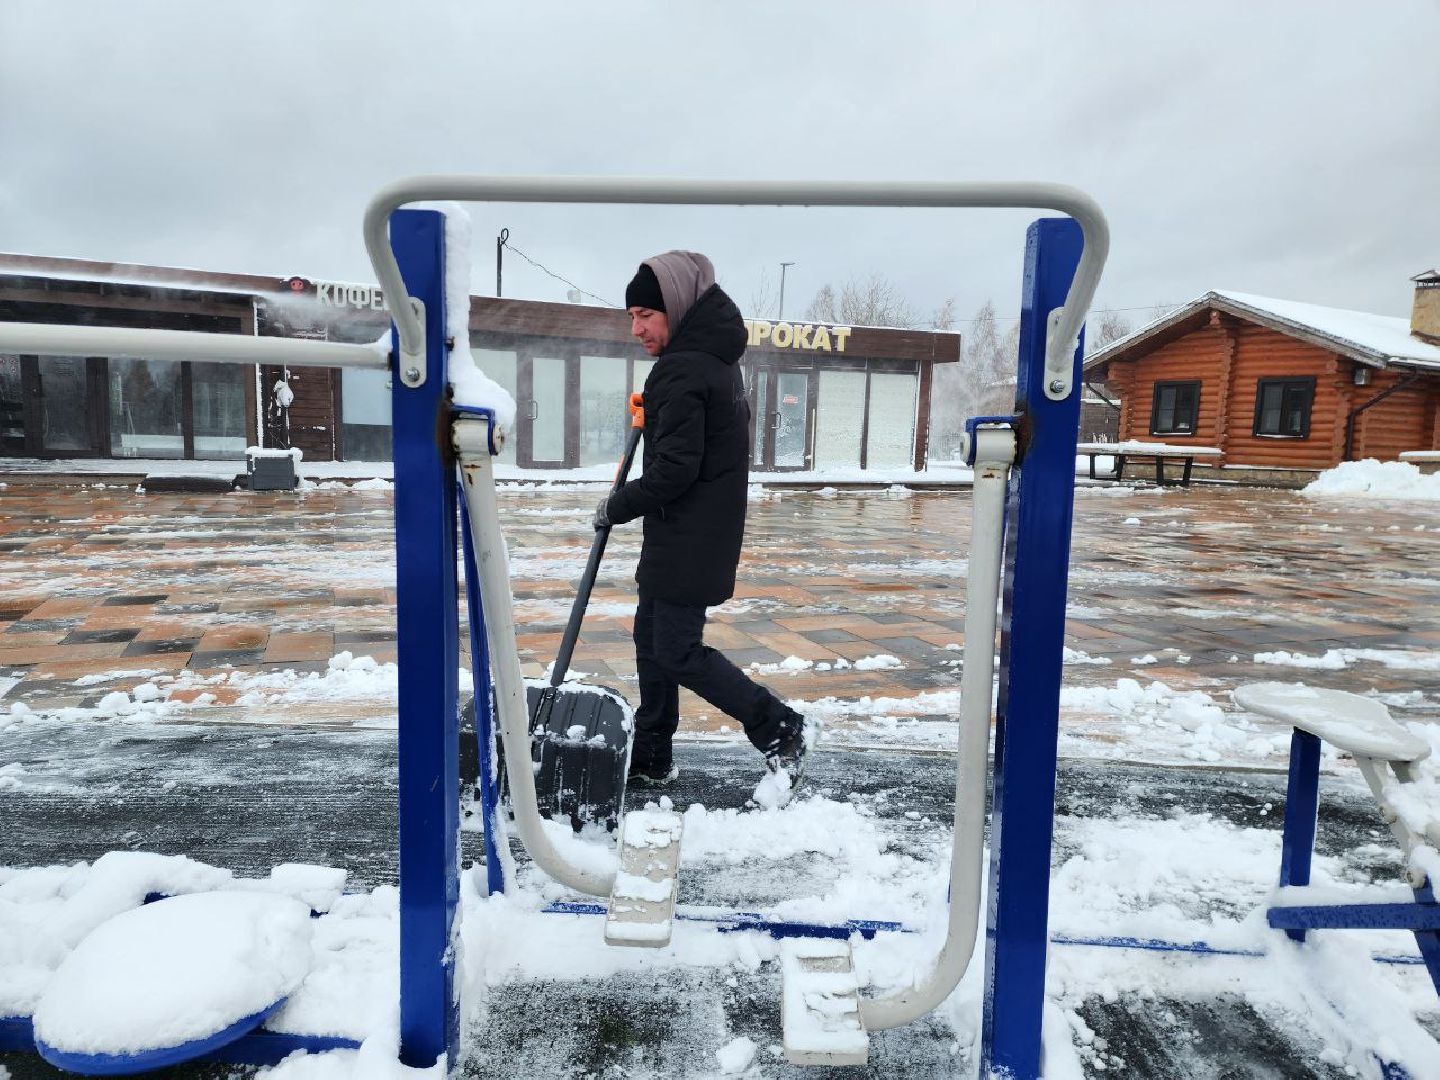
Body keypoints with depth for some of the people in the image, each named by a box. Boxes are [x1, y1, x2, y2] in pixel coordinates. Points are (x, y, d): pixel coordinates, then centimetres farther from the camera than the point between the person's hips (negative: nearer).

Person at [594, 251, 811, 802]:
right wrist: (654, 415, 15)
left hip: (689, 535, -10)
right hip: (695, 532, 10)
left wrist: (616, 507, -9)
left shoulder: (684, 369, -20)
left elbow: (674, 470, -23)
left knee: (677, 650, -4)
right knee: (651, 636, 15)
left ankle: (781, 730, 7)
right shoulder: (716, 357, 12)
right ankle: (651, 758, 26)